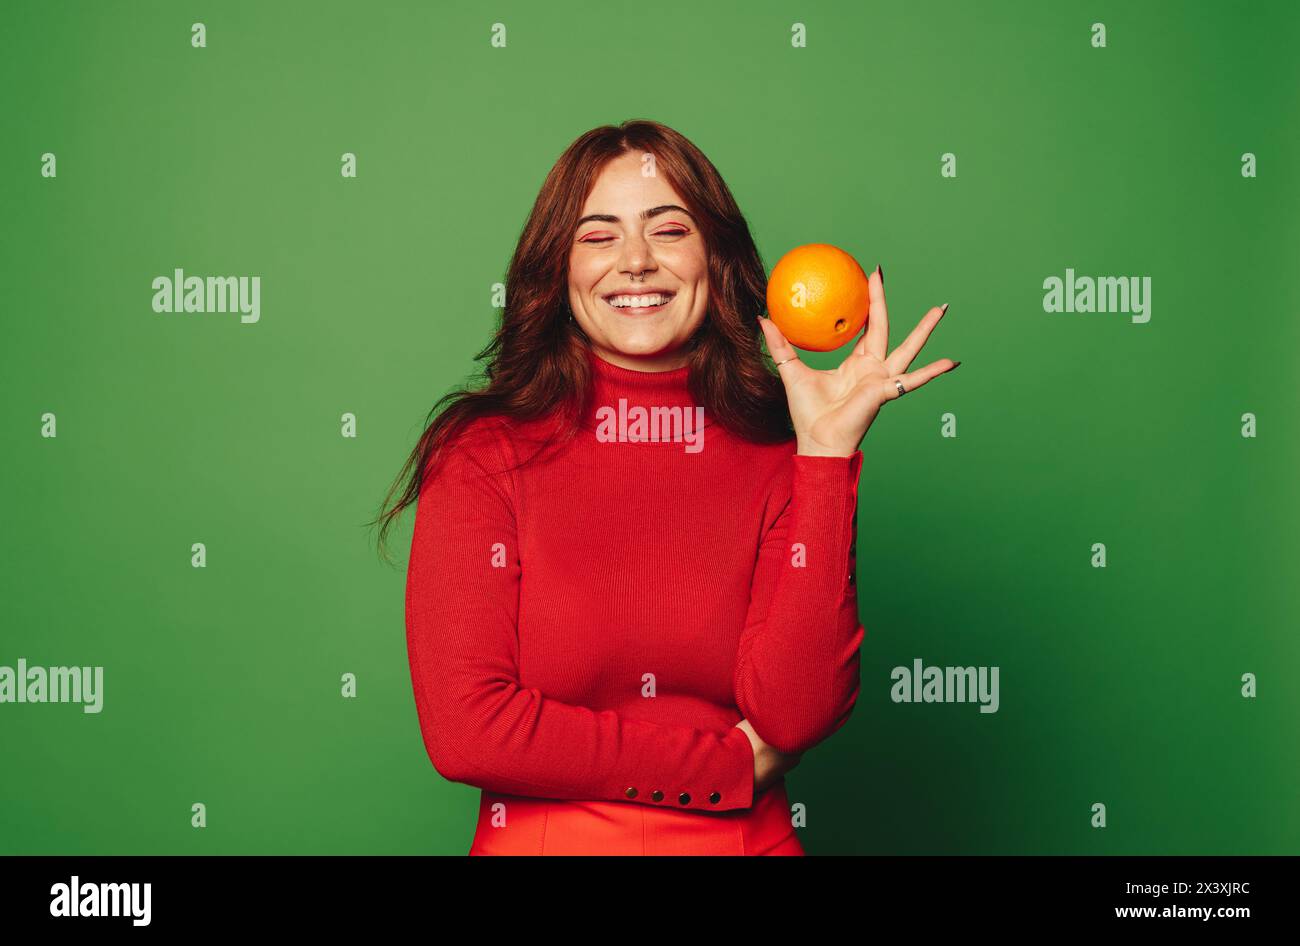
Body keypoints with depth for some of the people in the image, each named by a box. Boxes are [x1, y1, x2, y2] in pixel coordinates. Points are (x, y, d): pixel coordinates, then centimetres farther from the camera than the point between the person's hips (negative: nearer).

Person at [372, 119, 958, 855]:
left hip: (746, 841, 0)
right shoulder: (483, 454, -3)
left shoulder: (782, 463, 0)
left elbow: (795, 714, -11)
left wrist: (828, 449, -13)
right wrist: (738, 765, -8)